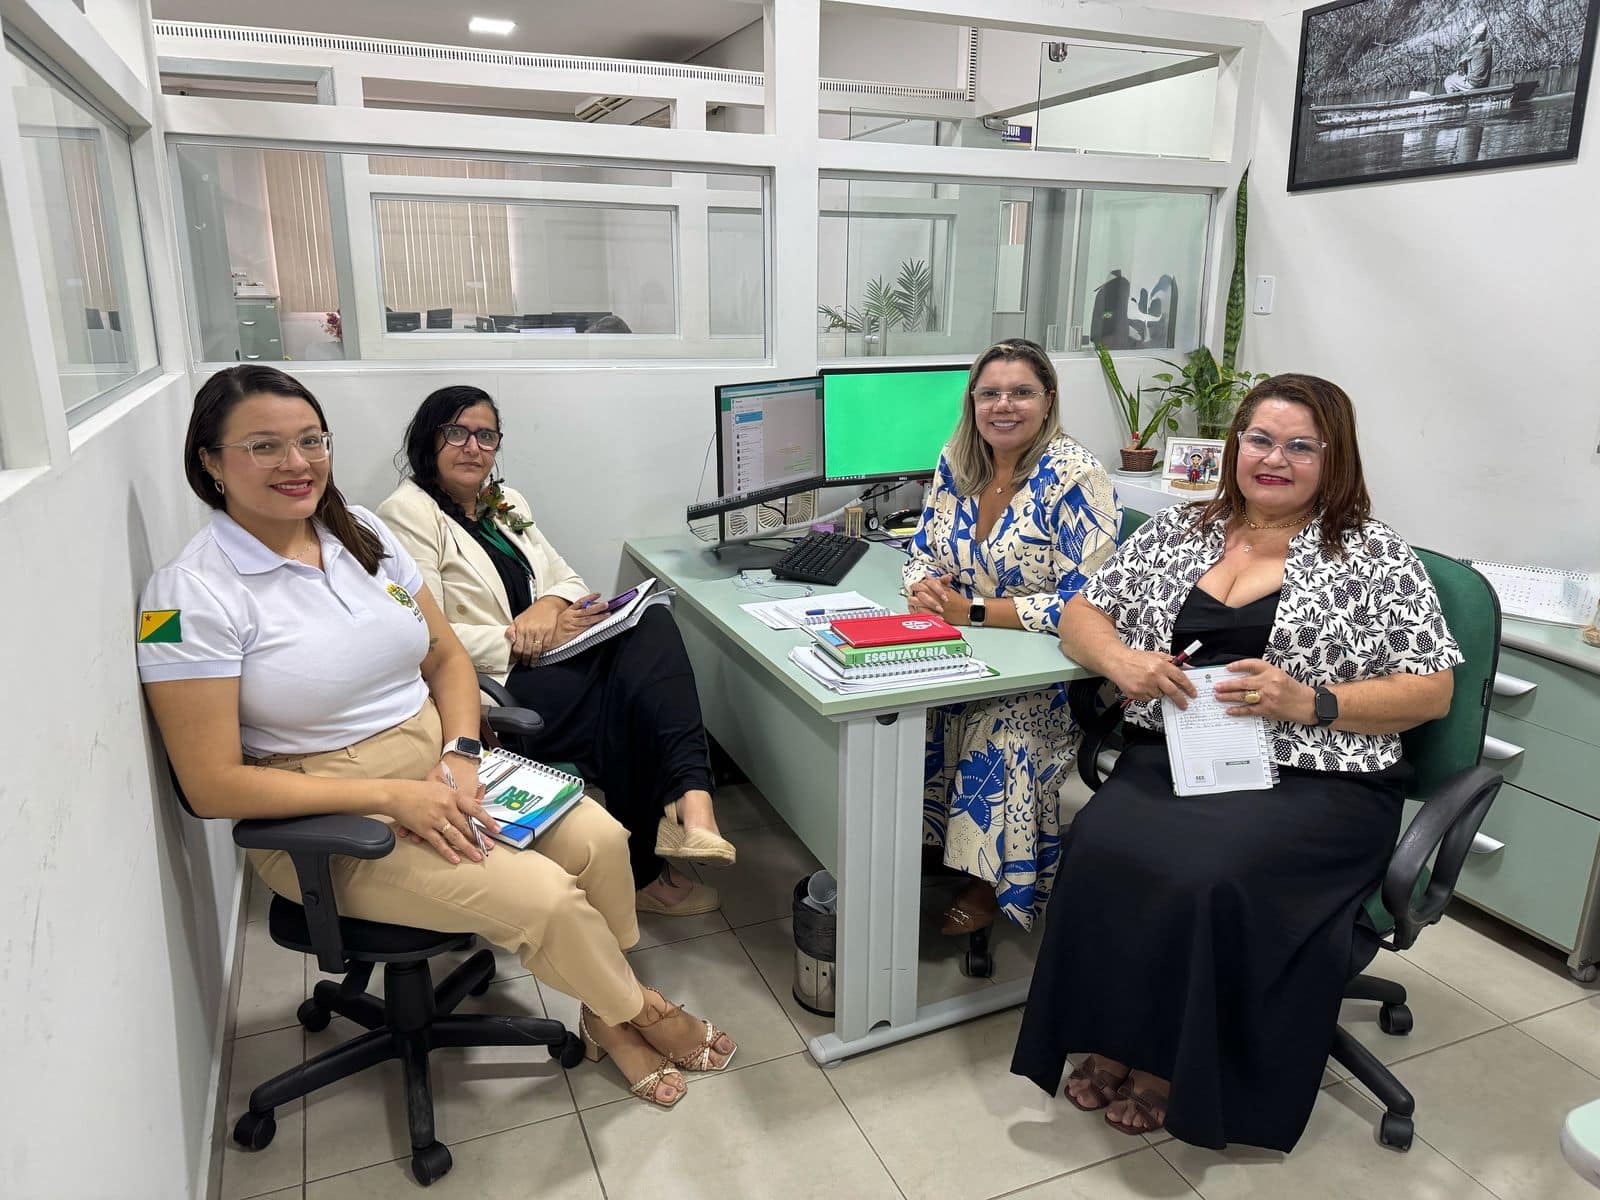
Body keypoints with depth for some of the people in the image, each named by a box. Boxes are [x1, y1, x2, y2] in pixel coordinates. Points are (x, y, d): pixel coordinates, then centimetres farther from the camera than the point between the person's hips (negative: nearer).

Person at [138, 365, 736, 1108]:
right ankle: (638, 1012, 11)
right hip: (330, 824, -5)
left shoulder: (361, 533, 3)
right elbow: (213, 785, -16)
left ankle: (609, 1019, 10)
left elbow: (448, 658, 9)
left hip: (440, 765, 6)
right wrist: (390, 796, -22)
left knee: (599, 839, -15)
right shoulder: (190, 595, -14)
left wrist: (460, 757, -10)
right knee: (545, 897, -20)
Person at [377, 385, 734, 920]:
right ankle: (642, 870, -6)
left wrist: (551, 604, -7)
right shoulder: (407, 515, -4)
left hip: (545, 660, 7)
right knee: (632, 699, -25)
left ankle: (688, 797, -36)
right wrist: (521, 639, -18)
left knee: (654, 622, -20)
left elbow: (570, 580, 17)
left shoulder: (506, 502, 21)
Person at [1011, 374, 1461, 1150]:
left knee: (1208, 876, -29)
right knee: (1100, 850, -26)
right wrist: (1121, 660, -9)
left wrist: (1308, 702, -15)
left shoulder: (1376, 556, 3)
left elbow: (1432, 691, 1)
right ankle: (1114, 1042, -4)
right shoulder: (1176, 531, 13)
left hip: (1312, 783, -3)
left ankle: (1171, 1066, -3)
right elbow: (1081, 614, 14)